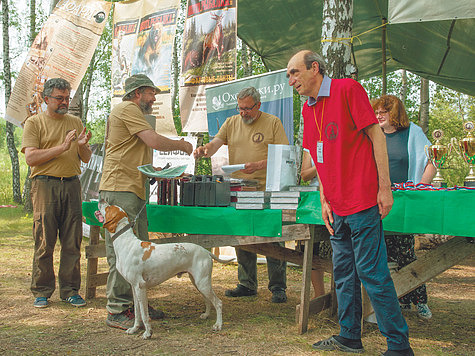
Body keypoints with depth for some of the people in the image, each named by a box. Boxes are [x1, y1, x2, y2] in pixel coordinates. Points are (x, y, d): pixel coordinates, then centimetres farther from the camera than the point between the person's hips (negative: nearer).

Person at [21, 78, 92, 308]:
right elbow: (31, 157, -8)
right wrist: (62, 147, -13)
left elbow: (86, 159, 17)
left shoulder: (75, 122, 16)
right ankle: (41, 291, 9)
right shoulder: (34, 123, 4)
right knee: (44, 242, -2)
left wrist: (82, 146, -5)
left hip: (71, 185, 4)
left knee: (72, 242, 3)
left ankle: (70, 290, 11)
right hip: (45, 185, -3)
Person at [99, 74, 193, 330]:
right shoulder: (127, 109, -6)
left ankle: (135, 303, 17)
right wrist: (181, 144, 0)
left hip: (134, 190, 11)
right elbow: (155, 141, -17)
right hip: (120, 189, -11)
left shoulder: (134, 113, 28)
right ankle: (117, 311, -6)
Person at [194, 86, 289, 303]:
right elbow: (215, 144, 3)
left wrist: (259, 165, -19)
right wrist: (204, 150, -21)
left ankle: (278, 287, 7)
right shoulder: (231, 123, 13)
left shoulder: (273, 123, 1)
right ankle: (247, 284, 19)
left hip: (266, 190, -4)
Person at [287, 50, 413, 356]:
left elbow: (376, 135, -9)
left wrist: (385, 187, -13)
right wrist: (324, 199, 11)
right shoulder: (308, 109, 15)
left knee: (372, 273, -5)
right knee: (344, 273, 13)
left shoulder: (347, 89, -7)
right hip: (337, 209, 8)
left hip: (362, 203, -8)